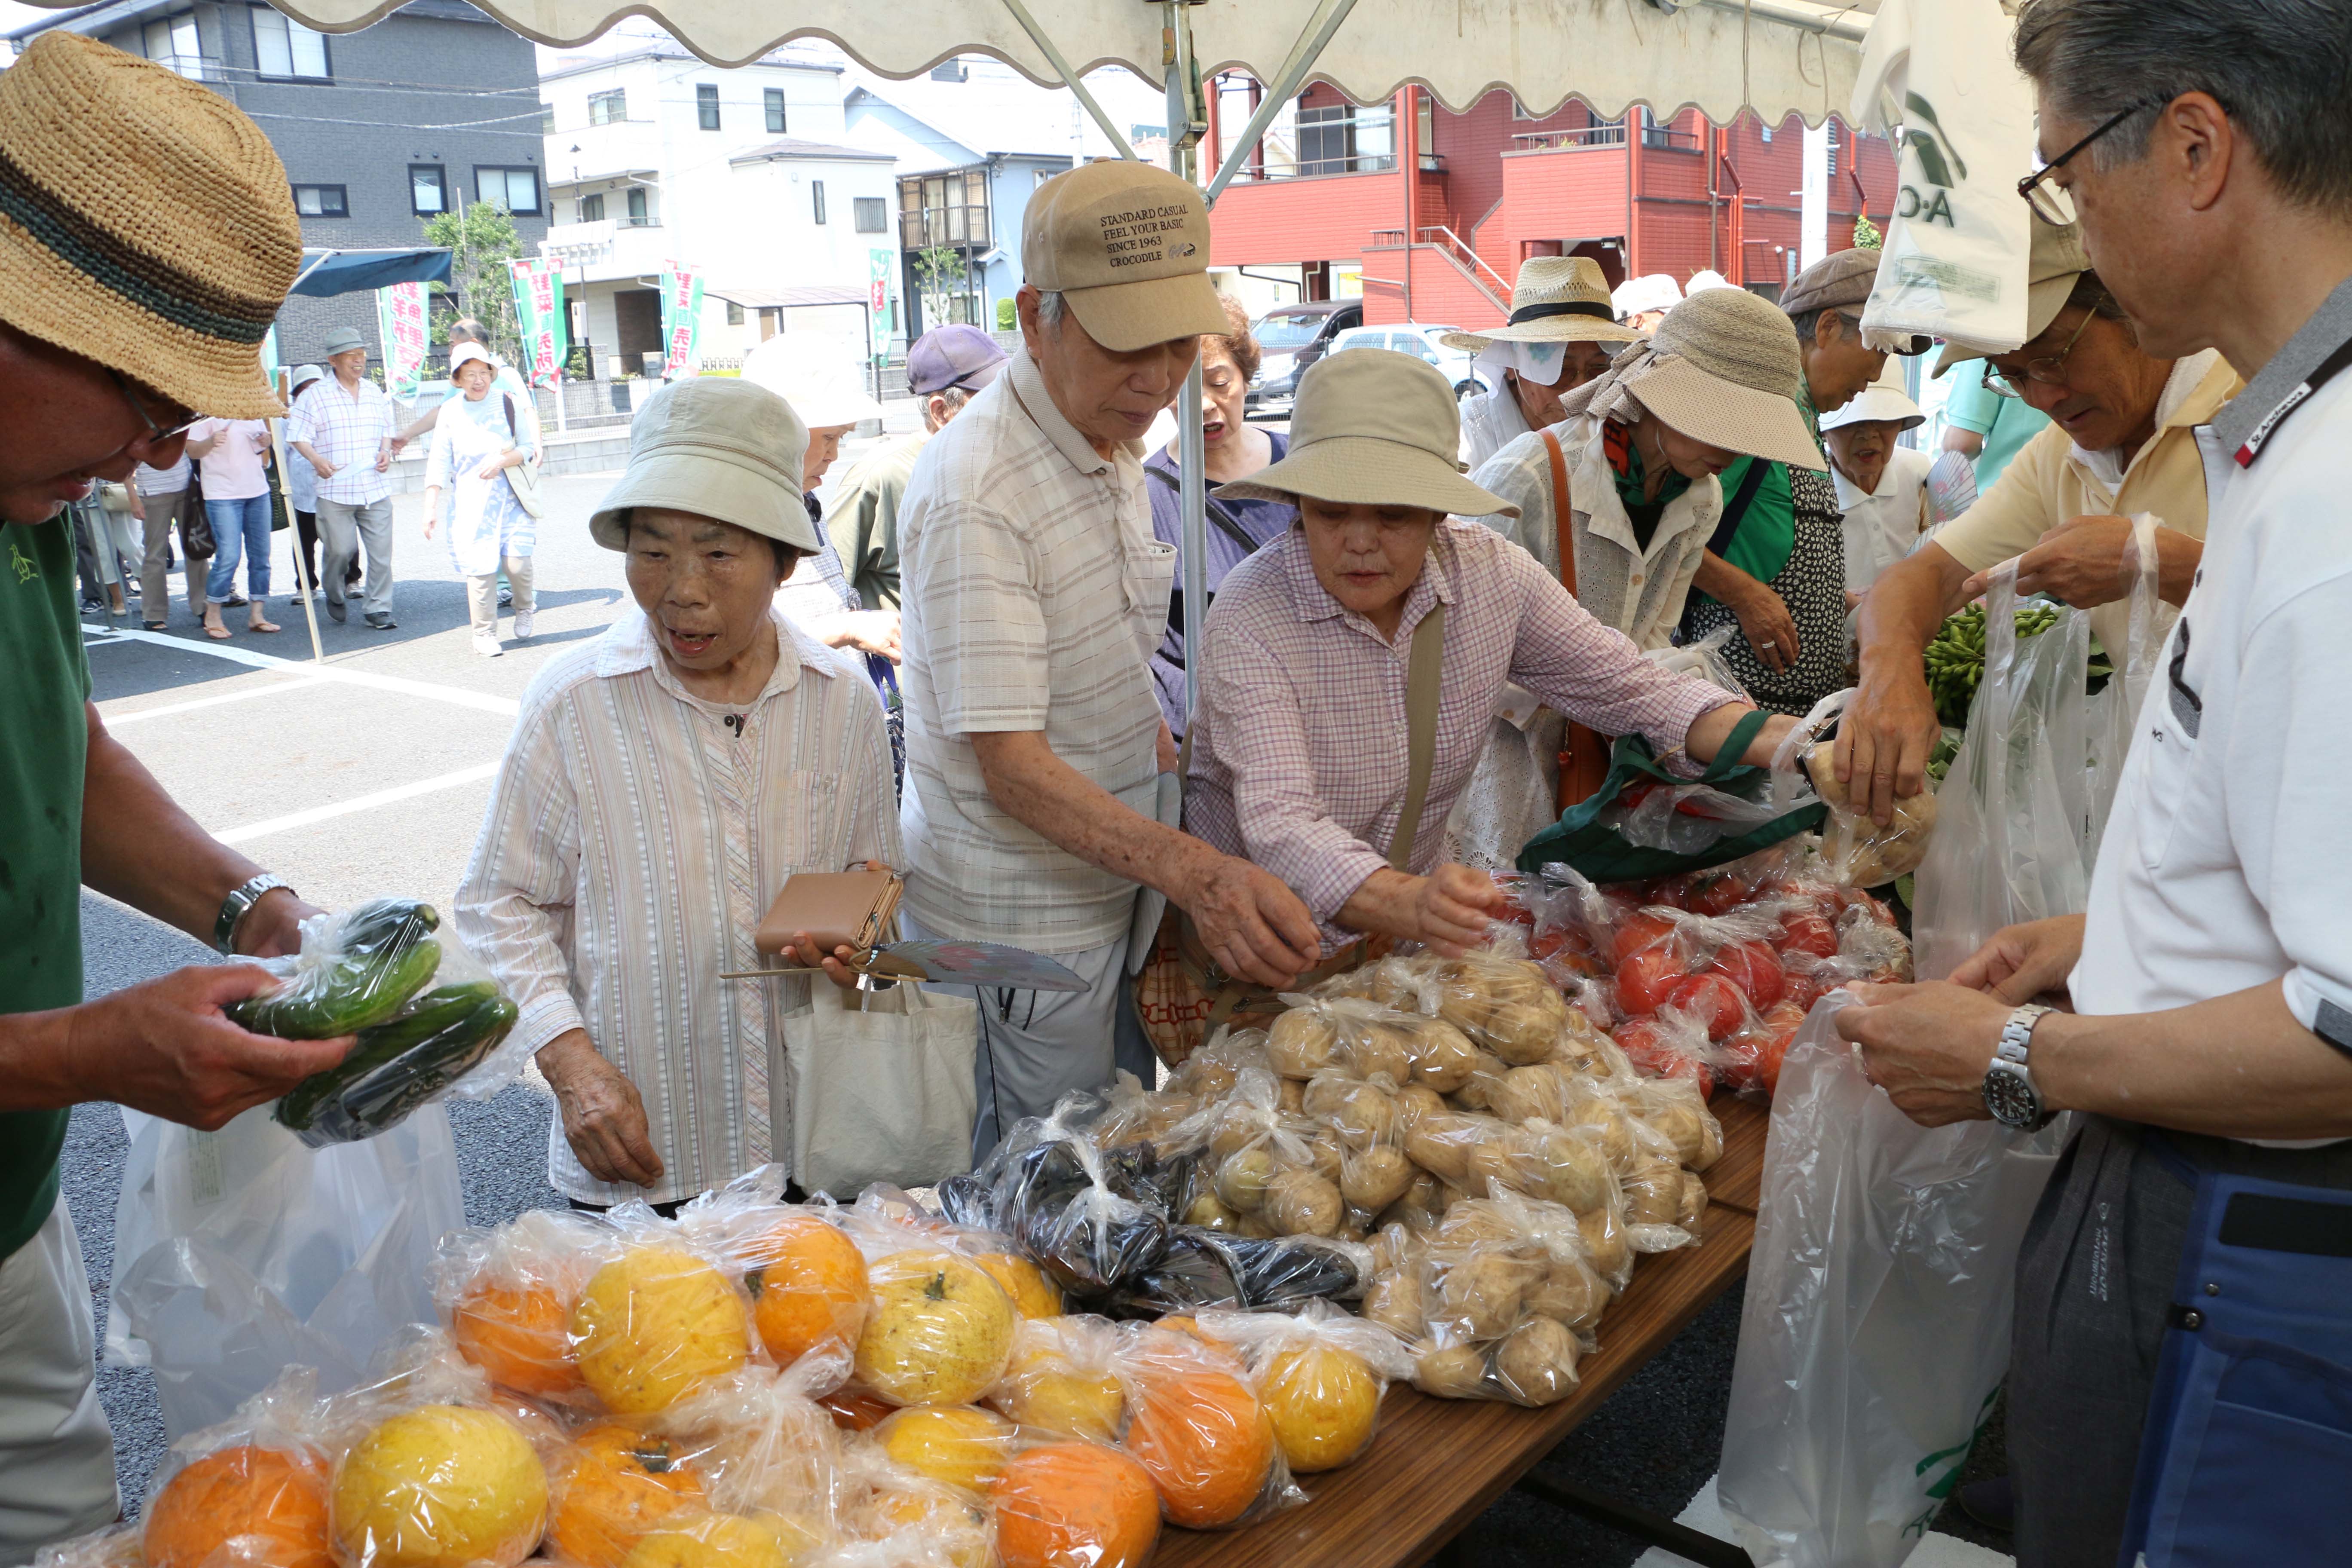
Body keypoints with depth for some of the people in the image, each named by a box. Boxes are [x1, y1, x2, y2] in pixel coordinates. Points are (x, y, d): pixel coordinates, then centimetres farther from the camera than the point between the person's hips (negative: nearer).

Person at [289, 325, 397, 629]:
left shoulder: (376, 393, 13)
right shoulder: (317, 396, -1)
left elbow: (387, 430, 23)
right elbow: (299, 435, -2)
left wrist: (386, 452, 2)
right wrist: (316, 459, -20)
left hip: (376, 489, 3)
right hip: (335, 490, -3)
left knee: (381, 552, -1)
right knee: (340, 549, -2)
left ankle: (379, 610, 9)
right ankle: (334, 596, 27)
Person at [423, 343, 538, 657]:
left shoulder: (507, 404, 4)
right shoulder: (450, 414, 5)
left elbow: (528, 448, 6)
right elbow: (438, 464, 5)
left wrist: (503, 461, -14)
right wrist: (431, 506, -3)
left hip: (511, 500, 0)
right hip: (470, 505, 0)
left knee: (517, 563, -13)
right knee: (480, 571, -7)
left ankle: (524, 608, 19)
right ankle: (485, 635, 6)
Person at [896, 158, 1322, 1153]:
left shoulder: (1109, 448, 5)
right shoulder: (974, 496, -26)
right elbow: (1010, 763, -30)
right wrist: (1191, 871, -39)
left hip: (1108, 880, 9)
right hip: (1018, 929, -9)